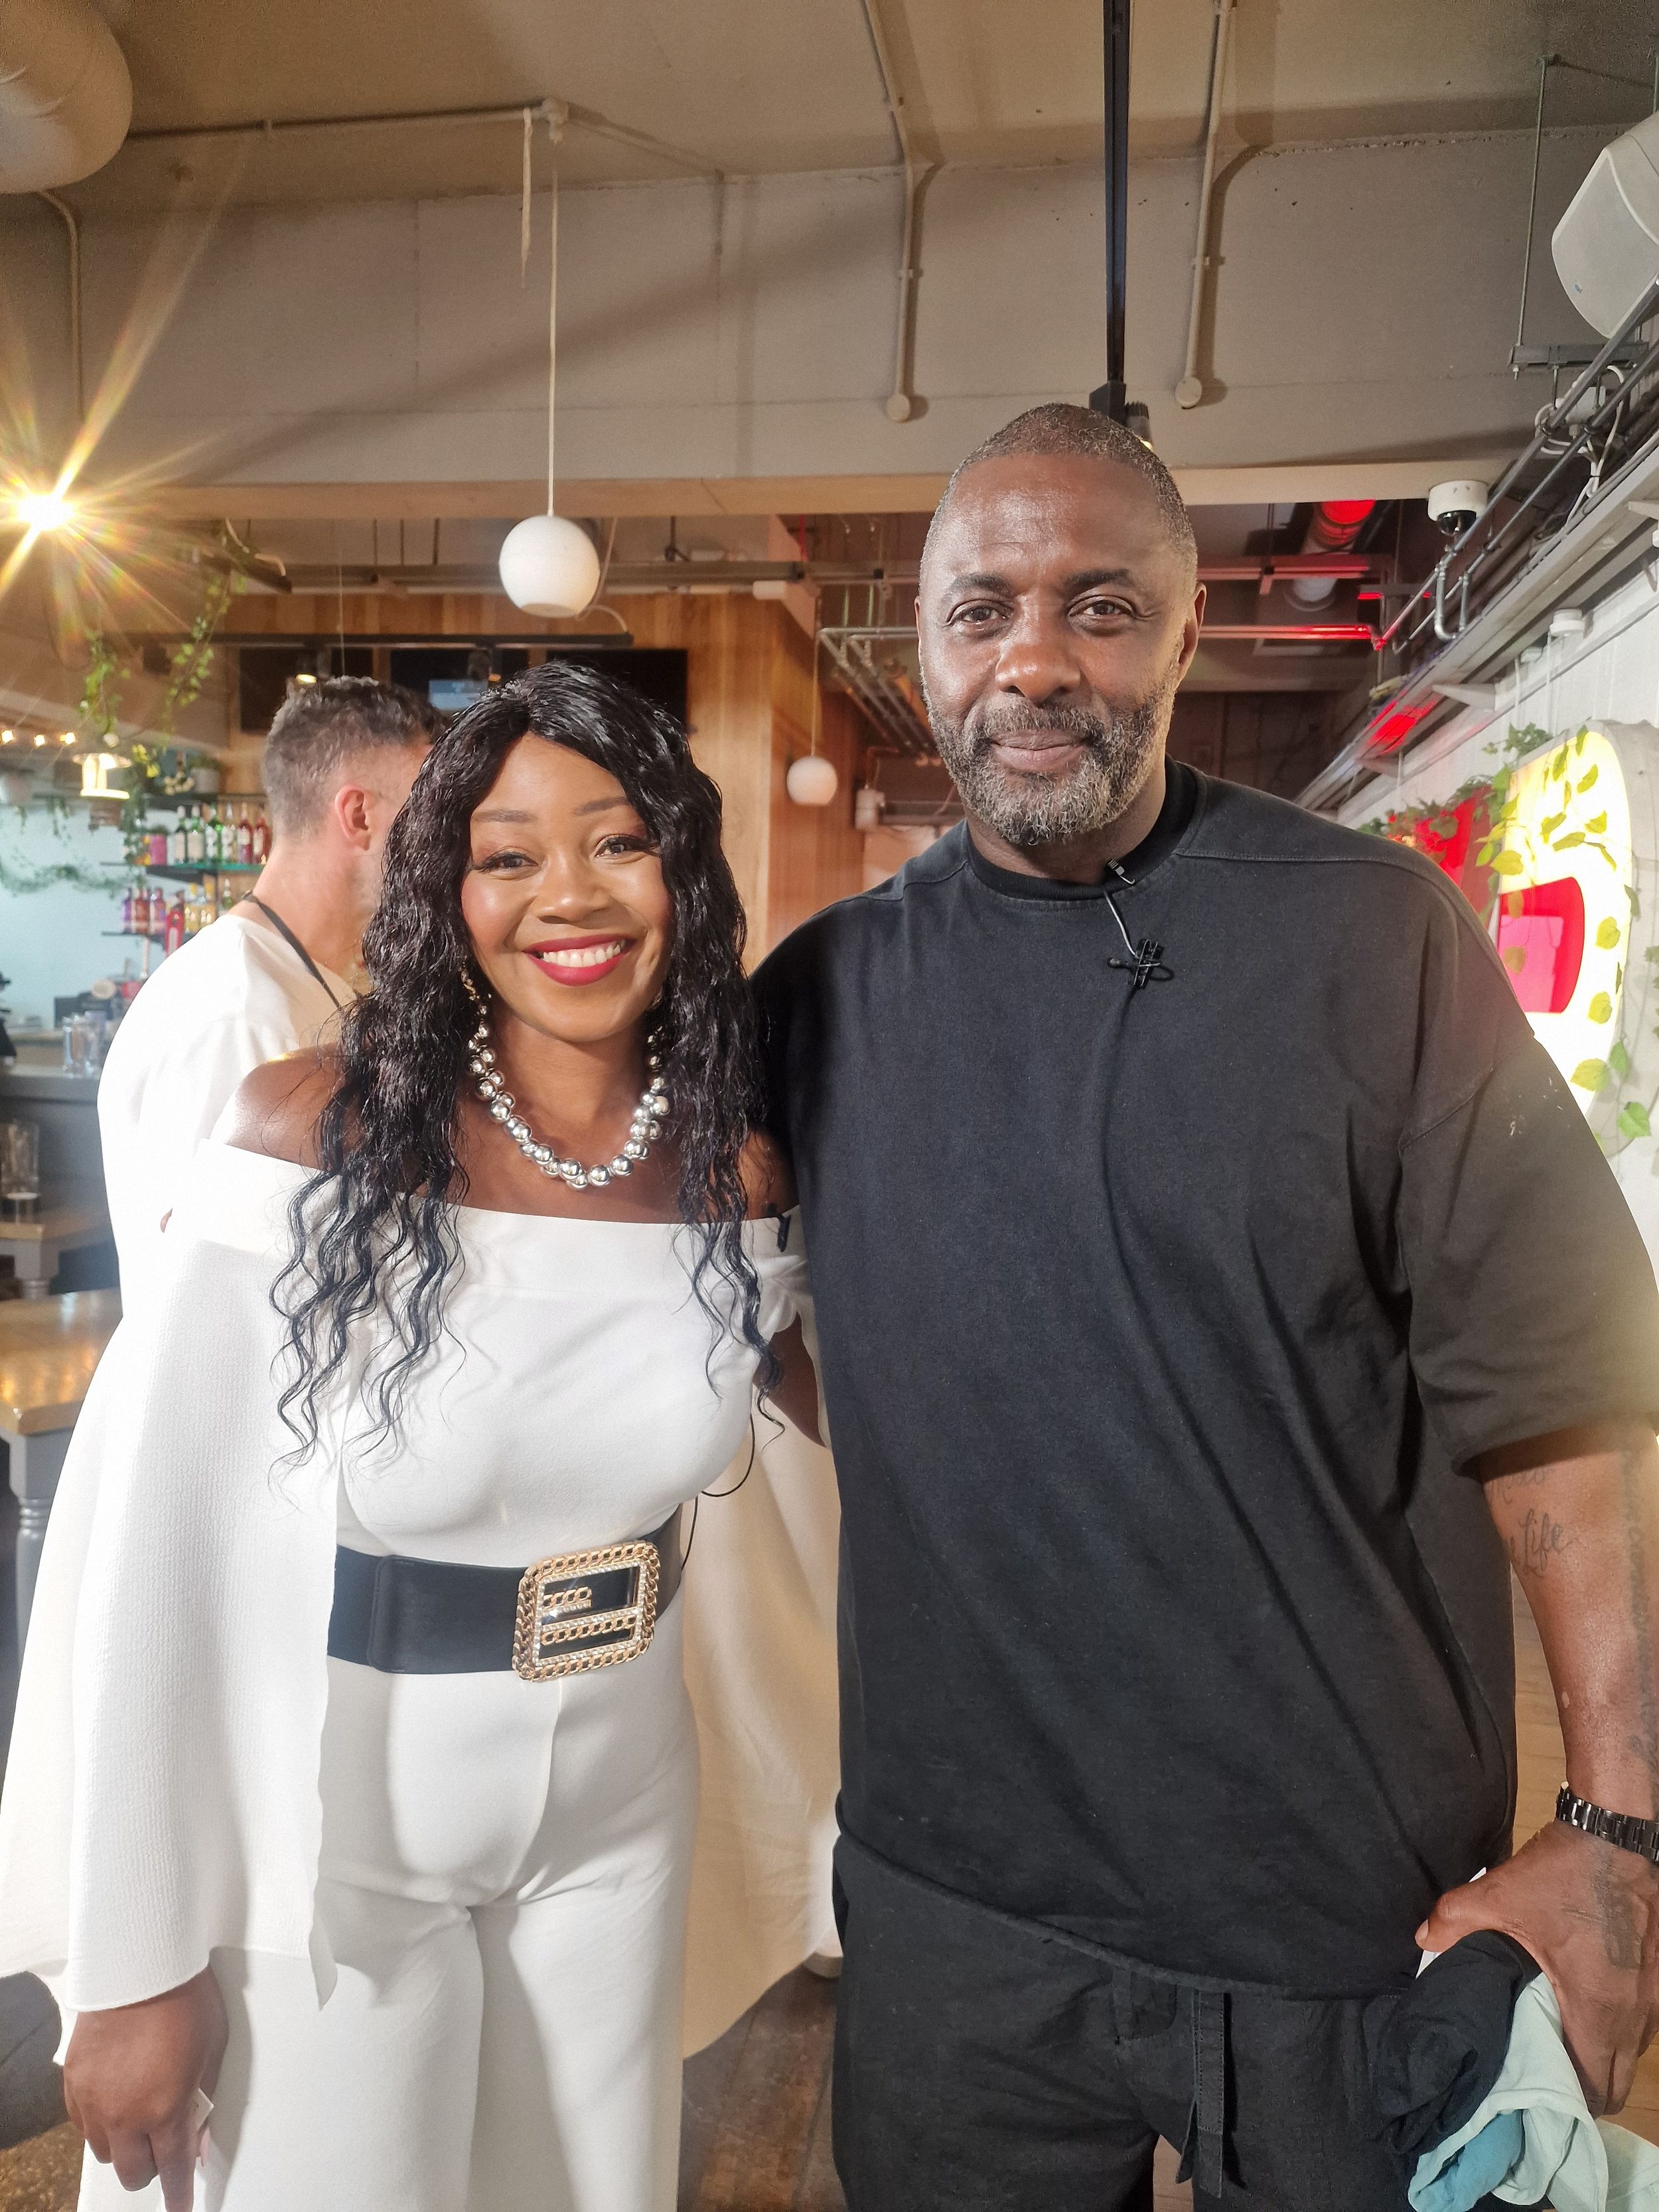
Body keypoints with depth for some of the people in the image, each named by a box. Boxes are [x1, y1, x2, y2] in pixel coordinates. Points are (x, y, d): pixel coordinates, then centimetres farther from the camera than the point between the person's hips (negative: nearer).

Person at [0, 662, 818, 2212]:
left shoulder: (737, 1174, -6)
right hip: (326, 1840, -3)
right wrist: (135, 1962, -11)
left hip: (616, 1821, 4)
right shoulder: (312, 1136, -18)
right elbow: (153, 1546, -15)